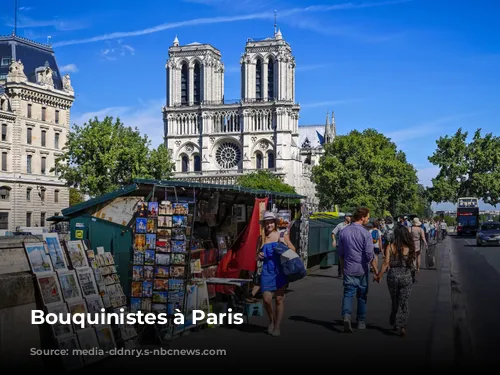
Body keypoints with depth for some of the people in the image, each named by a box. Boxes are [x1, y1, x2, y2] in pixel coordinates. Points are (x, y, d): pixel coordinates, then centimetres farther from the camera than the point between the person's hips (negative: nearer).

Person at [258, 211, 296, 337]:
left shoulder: (282, 236, 2)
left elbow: (293, 250, 6)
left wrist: (284, 243, -11)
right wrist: (259, 256, -1)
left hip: (280, 271, -2)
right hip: (267, 271, 2)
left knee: (279, 298, 2)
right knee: (266, 299, -3)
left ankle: (277, 326, 13)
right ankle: (272, 321, 26)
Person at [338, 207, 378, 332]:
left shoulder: (344, 231, 4)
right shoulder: (365, 233, -12)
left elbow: (340, 253, 12)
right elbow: (370, 255, -14)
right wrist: (376, 271, -6)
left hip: (348, 269, 3)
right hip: (362, 269, -3)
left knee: (348, 293, 0)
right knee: (362, 296, 12)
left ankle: (346, 316, -24)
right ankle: (361, 322, 21)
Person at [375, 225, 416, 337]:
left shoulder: (390, 247, -5)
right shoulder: (410, 247, -3)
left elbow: (386, 262, -11)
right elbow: (412, 263, -2)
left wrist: (379, 275, -5)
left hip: (393, 276, 1)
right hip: (406, 276, -1)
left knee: (395, 301, 17)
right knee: (404, 302, 5)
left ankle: (395, 323, 27)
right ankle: (403, 326, -7)